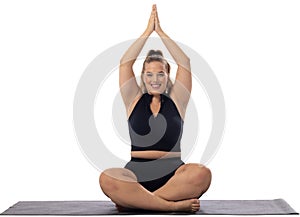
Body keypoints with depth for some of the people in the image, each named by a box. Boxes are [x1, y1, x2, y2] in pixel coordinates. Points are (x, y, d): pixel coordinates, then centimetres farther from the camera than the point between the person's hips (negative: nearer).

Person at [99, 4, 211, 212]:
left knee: (202, 174, -34)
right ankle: (175, 204, -32)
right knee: (107, 178, -34)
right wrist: (147, 32, 8)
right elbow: (125, 63, 6)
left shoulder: (176, 100, 14)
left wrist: (161, 32, 9)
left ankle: (134, 199, -28)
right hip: (137, 172, 0)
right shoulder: (135, 101, 14)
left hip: (173, 173, 1)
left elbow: (185, 63, 6)